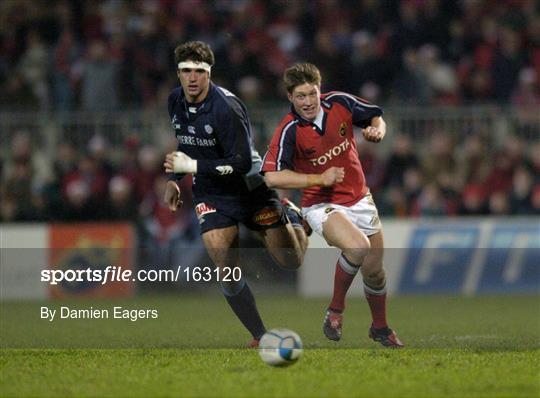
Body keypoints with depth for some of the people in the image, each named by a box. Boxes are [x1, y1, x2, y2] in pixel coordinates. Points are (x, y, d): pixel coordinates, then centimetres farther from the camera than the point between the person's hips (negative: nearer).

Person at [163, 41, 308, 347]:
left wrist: (193, 166, -27)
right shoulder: (175, 101, -2)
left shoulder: (226, 107, -25)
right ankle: (260, 338, 2)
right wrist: (174, 179, 14)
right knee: (227, 275, -12)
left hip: (250, 187, -4)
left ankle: (292, 214, 32)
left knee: (291, 261, -1)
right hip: (210, 194, 4)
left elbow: (242, 162, -27)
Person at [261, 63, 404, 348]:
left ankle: (380, 328, 36)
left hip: (359, 199, 5)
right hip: (321, 204, -5)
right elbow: (272, 177, -26)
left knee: (375, 272, 9)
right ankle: (336, 310, -11)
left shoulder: (340, 102, -8)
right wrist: (320, 179, -25)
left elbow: (376, 118, 9)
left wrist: (377, 131, -14)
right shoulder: (289, 130, -20)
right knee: (357, 246, -32)